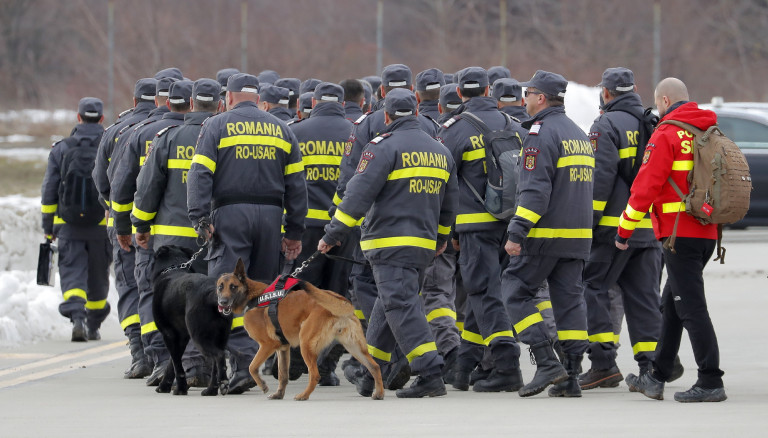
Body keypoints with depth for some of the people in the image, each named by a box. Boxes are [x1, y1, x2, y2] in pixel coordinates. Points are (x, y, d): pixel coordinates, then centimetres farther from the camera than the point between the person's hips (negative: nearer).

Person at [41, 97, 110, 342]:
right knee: (98, 277, 15)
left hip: (69, 227, -1)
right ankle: (94, 326, 24)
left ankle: (77, 316, -26)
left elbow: (49, 192, 4)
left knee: (72, 274, -2)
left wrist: (48, 228, 10)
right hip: (103, 227, 1)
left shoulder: (61, 149, 3)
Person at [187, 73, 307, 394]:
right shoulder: (281, 130, 14)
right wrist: (295, 232, 14)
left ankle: (243, 359, -22)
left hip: (230, 214, -4)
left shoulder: (216, 127, 3)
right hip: (269, 216, 4)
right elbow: (296, 183, 12)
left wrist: (200, 218, -10)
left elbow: (200, 175, -7)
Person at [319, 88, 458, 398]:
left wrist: (334, 233, -11)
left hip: (391, 243, -8)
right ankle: (371, 376, 20)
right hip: (423, 244, 8)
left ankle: (430, 374, -20)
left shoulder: (385, 147, -9)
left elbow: (359, 193, -15)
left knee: (401, 305, -11)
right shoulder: (439, 151, 15)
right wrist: (440, 238, 39)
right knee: (388, 305, 16)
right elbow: (448, 204, 24)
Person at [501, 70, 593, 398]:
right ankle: (570, 376, 4)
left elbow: (534, 190, -19)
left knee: (516, 291, 0)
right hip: (579, 235, 8)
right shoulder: (579, 134, 18)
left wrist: (516, 233, -19)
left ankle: (546, 363, -10)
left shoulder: (542, 134, -12)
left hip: (545, 235, -8)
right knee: (569, 298, 8)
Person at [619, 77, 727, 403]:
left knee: (691, 307, -8)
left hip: (680, 233, -8)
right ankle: (657, 379, 22)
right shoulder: (709, 132, 14)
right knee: (672, 305, 17)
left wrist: (624, 229, -6)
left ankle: (711, 382, -12)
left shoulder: (666, 135, -10)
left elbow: (646, 186, -13)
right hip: (707, 232, 9)